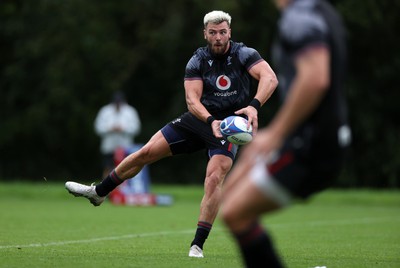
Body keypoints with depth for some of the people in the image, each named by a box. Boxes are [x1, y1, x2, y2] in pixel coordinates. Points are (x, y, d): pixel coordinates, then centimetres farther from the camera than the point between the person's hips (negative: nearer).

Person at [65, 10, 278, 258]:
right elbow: (192, 99, -15)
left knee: (214, 178, -24)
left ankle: (198, 245, -15)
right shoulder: (197, 61, -5)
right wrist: (211, 121, -35)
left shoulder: (244, 54, -13)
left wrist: (254, 105, -46)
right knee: (146, 152, 1)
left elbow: (270, 78, -28)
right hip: (200, 117, 3)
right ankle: (98, 192, 21)